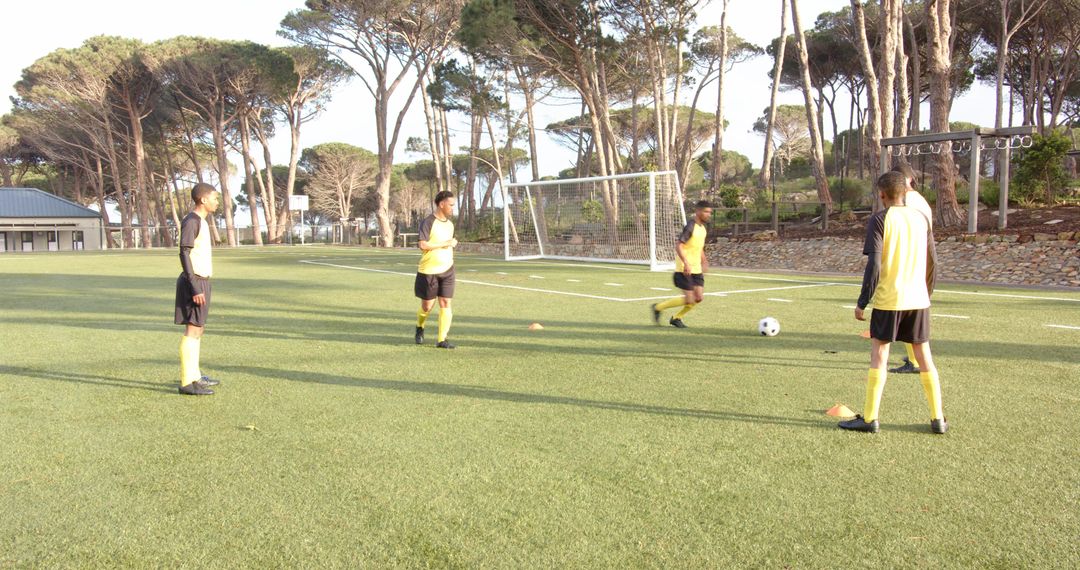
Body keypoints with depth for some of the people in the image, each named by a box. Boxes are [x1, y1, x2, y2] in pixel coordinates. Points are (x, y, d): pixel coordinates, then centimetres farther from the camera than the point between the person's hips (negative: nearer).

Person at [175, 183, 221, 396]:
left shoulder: (200, 221, 16)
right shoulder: (191, 222, -13)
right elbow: (184, 254, -19)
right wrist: (195, 287, -23)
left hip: (201, 282, 10)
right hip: (195, 282, -10)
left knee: (197, 330, 13)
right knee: (192, 330, -8)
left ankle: (194, 376, 21)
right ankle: (187, 382, -7)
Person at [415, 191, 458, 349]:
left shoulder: (450, 224, 11)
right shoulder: (428, 222, -12)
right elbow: (423, 245, -22)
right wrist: (445, 243, -19)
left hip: (447, 270, 5)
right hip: (429, 271, -5)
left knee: (445, 303, -3)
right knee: (427, 305, 6)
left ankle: (442, 340, 2)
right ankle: (420, 327, 37)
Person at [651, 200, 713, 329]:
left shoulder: (703, 228, 11)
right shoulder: (690, 227, -16)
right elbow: (678, 246, -23)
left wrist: (704, 262, 18)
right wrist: (686, 263, -30)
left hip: (696, 269, 8)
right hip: (685, 269, -8)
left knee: (699, 298, 2)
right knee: (689, 300, -9)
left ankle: (676, 318, 19)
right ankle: (658, 308, 8)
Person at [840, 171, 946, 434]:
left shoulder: (880, 220, -7)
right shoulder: (921, 218, 8)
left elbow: (874, 265, -14)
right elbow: (932, 262, 12)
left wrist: (862, 302, -9)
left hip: (888, 299, -5)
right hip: (918, 299, 5)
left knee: (878, 355, 1)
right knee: (924, 356, 12)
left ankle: (869, 418, 1)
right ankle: (937, 419, 16)